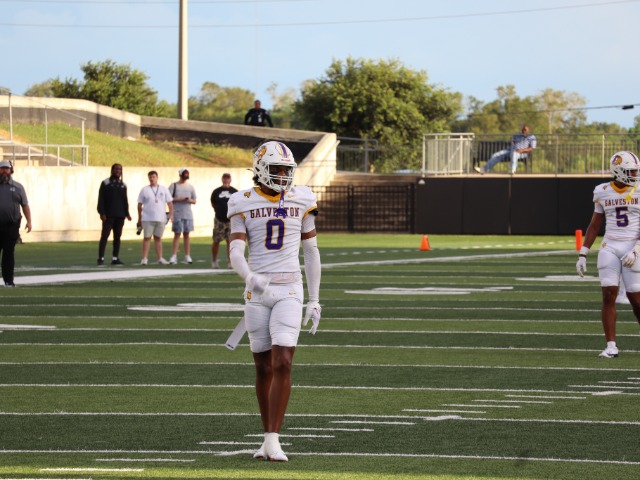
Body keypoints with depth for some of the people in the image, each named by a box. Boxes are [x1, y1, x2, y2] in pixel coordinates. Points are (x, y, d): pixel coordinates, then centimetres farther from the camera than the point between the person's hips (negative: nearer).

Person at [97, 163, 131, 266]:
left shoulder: (123, 185, 14)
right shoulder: (106, 183, -1)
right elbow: (101, 199, -5)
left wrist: (127, 213, 9)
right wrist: (102, 213, -13)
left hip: (120, 216, 5)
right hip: (108, 215, -5)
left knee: (117, 237, 6)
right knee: (104, 236, -6)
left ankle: (115, 258, 10)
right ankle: (101, 258, -6)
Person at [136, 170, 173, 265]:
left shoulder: (164, 189, 8)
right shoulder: (144, 190, 3)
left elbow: (170, 203, 9)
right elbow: (140, 205, 5)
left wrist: (171, 214, -3)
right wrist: (139, 218, 3)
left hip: (160, 218, 2)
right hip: (147, 218, -2)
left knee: (158, 238, 9)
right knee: (147, 238, -2)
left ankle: (160, 258, 12)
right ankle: (144, 258, -1)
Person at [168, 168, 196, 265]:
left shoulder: (190, 187, 11)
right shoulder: (174, 186, 0)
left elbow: (194, 200, 14)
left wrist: (189, 200, -7)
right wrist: (179, 199, -16)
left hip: (188, 213, 4)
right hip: (177, 213, -4)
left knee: (187, 234, 5)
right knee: (177, 235, -5)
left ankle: (187, 256, 7)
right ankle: (174, 256, -6)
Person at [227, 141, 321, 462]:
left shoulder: (301, 201, 5)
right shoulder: (245, 203, 0)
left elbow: (311, 252, 11)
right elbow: (235, 253, -8)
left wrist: (314, 300, 9)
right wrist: (249, 277, -31)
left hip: (289, 291, 0)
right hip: (257, 292, 0)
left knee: (282, 364, -13)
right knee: (264, 368, 5)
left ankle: (273, 440, -13)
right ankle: (268, 438, 16)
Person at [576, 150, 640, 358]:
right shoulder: (603, 192, 4)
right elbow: (594, 225, 12)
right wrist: (582, 254, 8)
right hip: (609, 248, 2)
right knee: (609, 294, -8)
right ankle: (611, 346, -4)